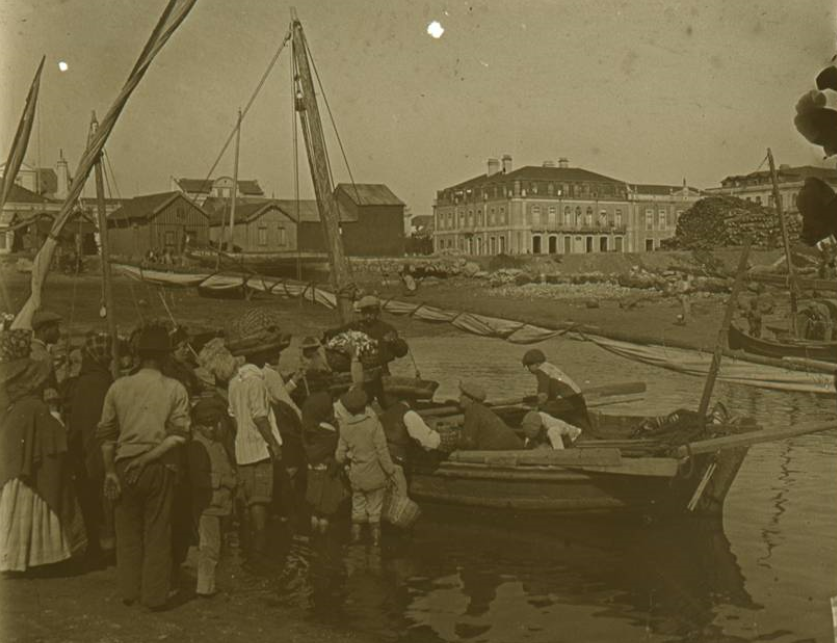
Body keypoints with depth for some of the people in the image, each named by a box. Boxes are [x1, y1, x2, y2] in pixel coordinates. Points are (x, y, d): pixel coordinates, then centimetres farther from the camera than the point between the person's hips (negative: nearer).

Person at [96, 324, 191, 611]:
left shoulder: (118, 387, 2)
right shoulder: (175, 389, -3)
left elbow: (106, 434, 1)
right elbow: (179, 434, -12)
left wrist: (110, 471, 4)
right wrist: (150, 457, -10)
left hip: (125, 466, 2)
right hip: (160, 469, -2)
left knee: (128, 531, 14)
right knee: (157, 533, 6)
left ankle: (129, 591, 22)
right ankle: (155, 595, 11)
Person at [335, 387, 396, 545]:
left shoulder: (345, 427, -9)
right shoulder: (373, 423, -20)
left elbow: (340, 456, -3)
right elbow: (382, 451, -17)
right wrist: (390, 471, -6)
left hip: (356, 477, 3)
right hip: (375, 476, -3)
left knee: (357, 510, 21)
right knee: (375, 511, 12)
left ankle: (355, 539, 30)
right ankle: (375, 542, 20)